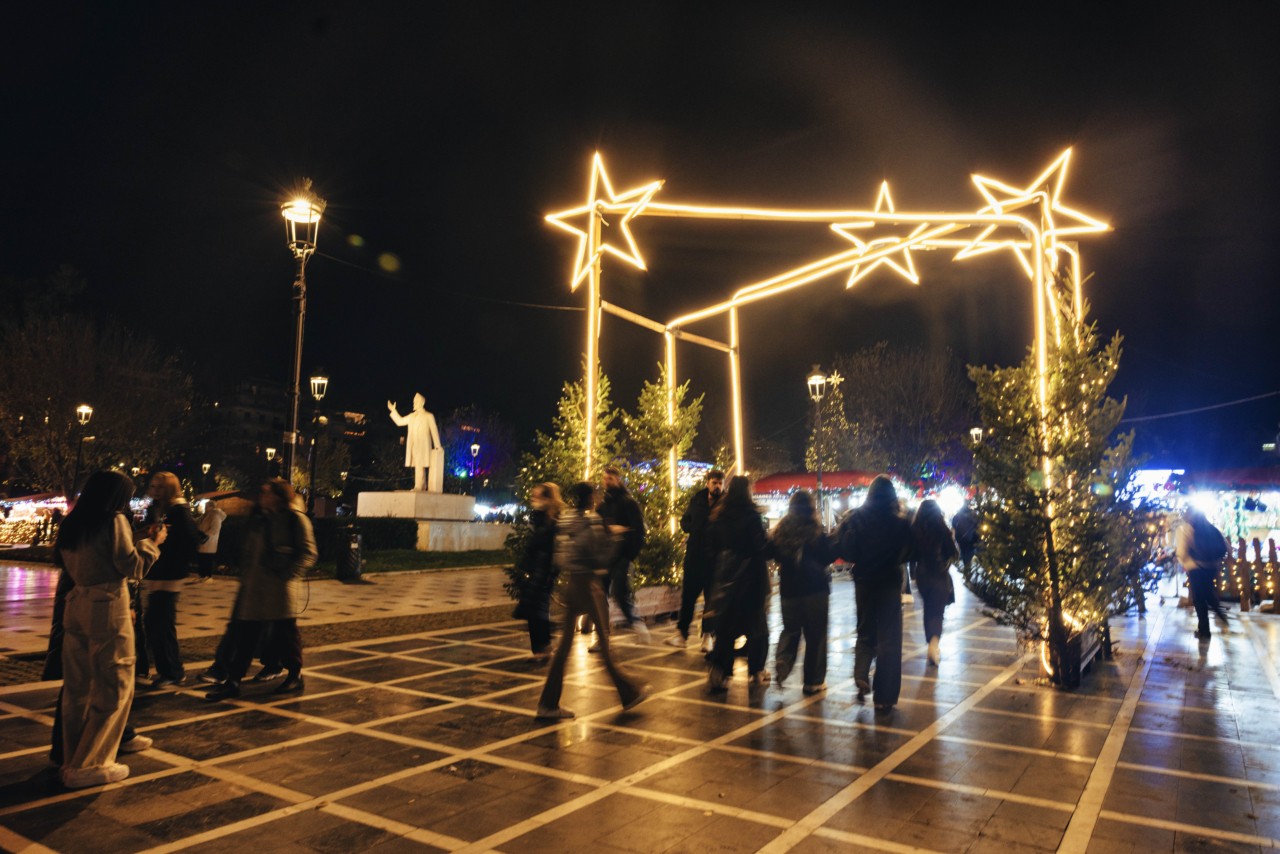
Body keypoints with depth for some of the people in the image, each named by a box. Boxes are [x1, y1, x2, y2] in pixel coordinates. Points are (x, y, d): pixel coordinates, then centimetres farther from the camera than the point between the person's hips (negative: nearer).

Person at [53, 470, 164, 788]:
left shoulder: (72, 525, 11)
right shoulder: (115, 521, -11)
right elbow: (133, 567, -11)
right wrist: (152, 542, 4)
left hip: (76, 607, 8)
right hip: (107, 609, -8)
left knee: (77, 688, 15)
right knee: (114, 689, 3)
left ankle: (72, 761, 24)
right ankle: (89, 765, 6)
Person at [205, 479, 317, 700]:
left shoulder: (296, 518, -7)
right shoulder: (258, 518, 14)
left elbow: (308, 553, -10)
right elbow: (248, 551, 22)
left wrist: (288, 574, -17)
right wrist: (244, 574, 11)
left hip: (280, 586, -6)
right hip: (254, 585, 6)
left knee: (285, 632, 4)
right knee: (243, 632, 5)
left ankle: (295, 677, 20)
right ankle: (233, 680, 13)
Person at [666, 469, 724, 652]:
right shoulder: (697, 499, 6)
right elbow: (684, 522, 12)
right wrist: (695, 529, -6)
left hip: (715, 558, -3)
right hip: (694, 554, 3)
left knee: (711, 597, 6)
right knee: (688, 594, 6)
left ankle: (708, 635, 16)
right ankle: (681, 633, 13)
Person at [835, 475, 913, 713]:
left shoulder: (855, 519, -9)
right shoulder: (900, 523, -11)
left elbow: (844, 551, -9)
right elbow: (908, 553, 0)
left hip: (864, 583, 2)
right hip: (890, 584, -1)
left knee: (865, 634, 21)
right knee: (888, 640, 8)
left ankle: (861, 676, 0)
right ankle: (884, 697, 10)